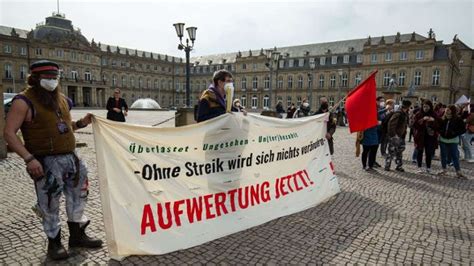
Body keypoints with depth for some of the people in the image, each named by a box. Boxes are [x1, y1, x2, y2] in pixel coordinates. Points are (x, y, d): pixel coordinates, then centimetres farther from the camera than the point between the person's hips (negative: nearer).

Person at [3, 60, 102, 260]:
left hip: (71, 158, 7)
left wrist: (81, 123, 4)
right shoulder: (24, 101, -9)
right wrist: (29, 158, -22)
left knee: (78, 197, 15)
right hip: (46, 162, -7)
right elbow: (9, 133, -13)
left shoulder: (62, 99, 12)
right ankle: (54, 242, 24)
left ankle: (77, 235, 32)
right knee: (50, 205, 3)